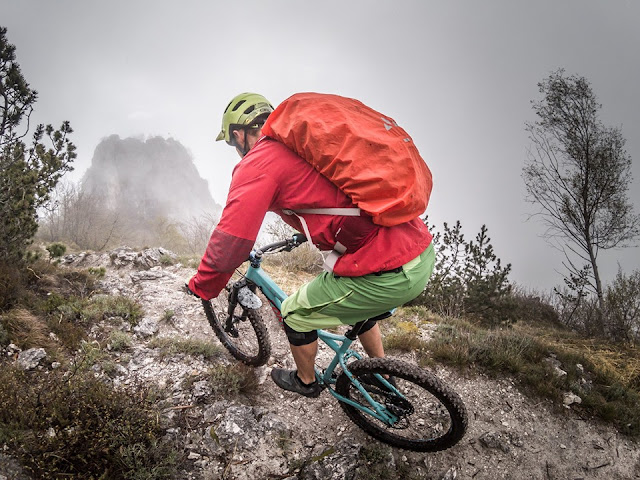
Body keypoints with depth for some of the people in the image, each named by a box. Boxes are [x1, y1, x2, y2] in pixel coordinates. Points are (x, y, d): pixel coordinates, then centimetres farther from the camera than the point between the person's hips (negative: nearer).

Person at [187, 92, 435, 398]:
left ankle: (306, 381, 41)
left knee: (295, 315, 16)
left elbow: (230, 242, -9)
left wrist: (201, 287, 9)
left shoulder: (257, 163, -6)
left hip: (387, 274, -8)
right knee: (358, 305, 37)